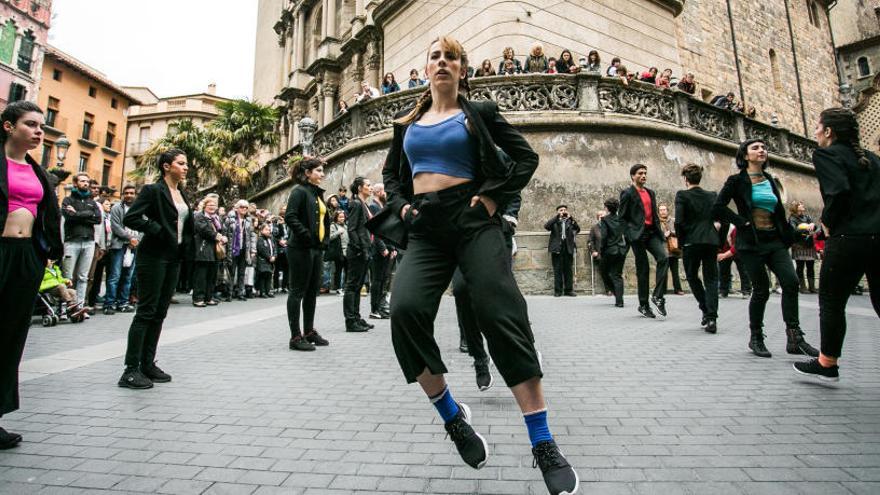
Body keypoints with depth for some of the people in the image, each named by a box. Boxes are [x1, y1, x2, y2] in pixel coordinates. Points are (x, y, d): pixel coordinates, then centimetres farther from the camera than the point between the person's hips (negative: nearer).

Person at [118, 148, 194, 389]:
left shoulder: (182, 194, 15)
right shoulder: (153, 190, -7)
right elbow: (130, 218, -14)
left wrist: (185, 246, 9)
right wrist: (157, 231, -15)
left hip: (173, 258, 8)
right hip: (154, 256, -7)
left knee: (159, 313, 10)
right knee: (146, 311, -5)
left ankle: (147, 364, 19)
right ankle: (131, 370, 2)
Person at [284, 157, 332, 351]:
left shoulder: (317, 193, 18)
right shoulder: (299, 190, -8)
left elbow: (324, 218, 24)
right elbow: (290, 217, -19)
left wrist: (325, 240, 12)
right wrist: (307, 237, -18)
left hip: (317, 248, 9)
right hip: (301, 249, -9)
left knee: (313, 291, 12)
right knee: (298, 291, -2)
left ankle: (309, 331, 23)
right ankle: (296, 336, 4)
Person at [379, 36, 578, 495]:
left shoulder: (479, 112, 11)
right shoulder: (407, 121, 20)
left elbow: (526, 157, 8)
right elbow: (390, 172, 28)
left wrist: (494, 196, -5)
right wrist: (401, 205, 9)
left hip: (472, 220, -2)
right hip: (425, 229, 3)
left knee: (502, 317, -13)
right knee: (405, 310, -22)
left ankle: (544, 447, -2)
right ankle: (452, 415, -1)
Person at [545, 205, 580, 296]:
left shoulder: (570, 221, 13)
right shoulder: (554, 221, 9)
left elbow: (578, 229, -3)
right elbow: (546, 226, -11)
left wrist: (570, 218, -12)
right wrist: (557, 216, -13)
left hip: (568, 248, 2)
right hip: (557, 248, -2)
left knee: (568, 269, 3)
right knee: (557, 270, 0)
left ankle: (569, 290, 9)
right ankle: (558, 290, 4)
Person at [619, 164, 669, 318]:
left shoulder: (651, 193, 19)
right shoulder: (627, 193, -1)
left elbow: (655, 214, 22)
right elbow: (622, 217, -5)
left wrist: (660, 232, 11)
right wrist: (629, 236, -12)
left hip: (652, 232, 5)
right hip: (638, 234, -5)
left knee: (663, 258, -18)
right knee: (643, 269, -1)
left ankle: (658, 296, -8)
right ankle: (643, 305, 9)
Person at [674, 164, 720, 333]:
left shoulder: (682, 195, -4)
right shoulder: (712, 196, 10)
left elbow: (679, 221, -12)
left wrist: (681, 241, 0)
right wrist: (719, 240, 17)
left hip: (691, 242, -3)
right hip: (711, 241, 4)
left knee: (692, 276, 16)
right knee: (711, 280, 7)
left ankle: (706, 310, 12)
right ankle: (712, 319, 0)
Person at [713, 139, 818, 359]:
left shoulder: (770, 180, 16)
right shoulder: (737, 181, -2)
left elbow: (779, 211, 20)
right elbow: (718, 208, -11)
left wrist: (786, 237, 12)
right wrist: (742, 222, -12)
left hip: (775, 240, 5)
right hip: (752, 242, -5)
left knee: (791, 282, -9)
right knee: (761, 290, -4)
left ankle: (794, 338, -1)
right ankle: (756, 338, 13)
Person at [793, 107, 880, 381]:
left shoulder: (826, 154, -4)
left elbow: (839, 191, -18)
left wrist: (828, 222, -5)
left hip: (849, 238, -7)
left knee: (831, 301, 4)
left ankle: (827, 363, 12)